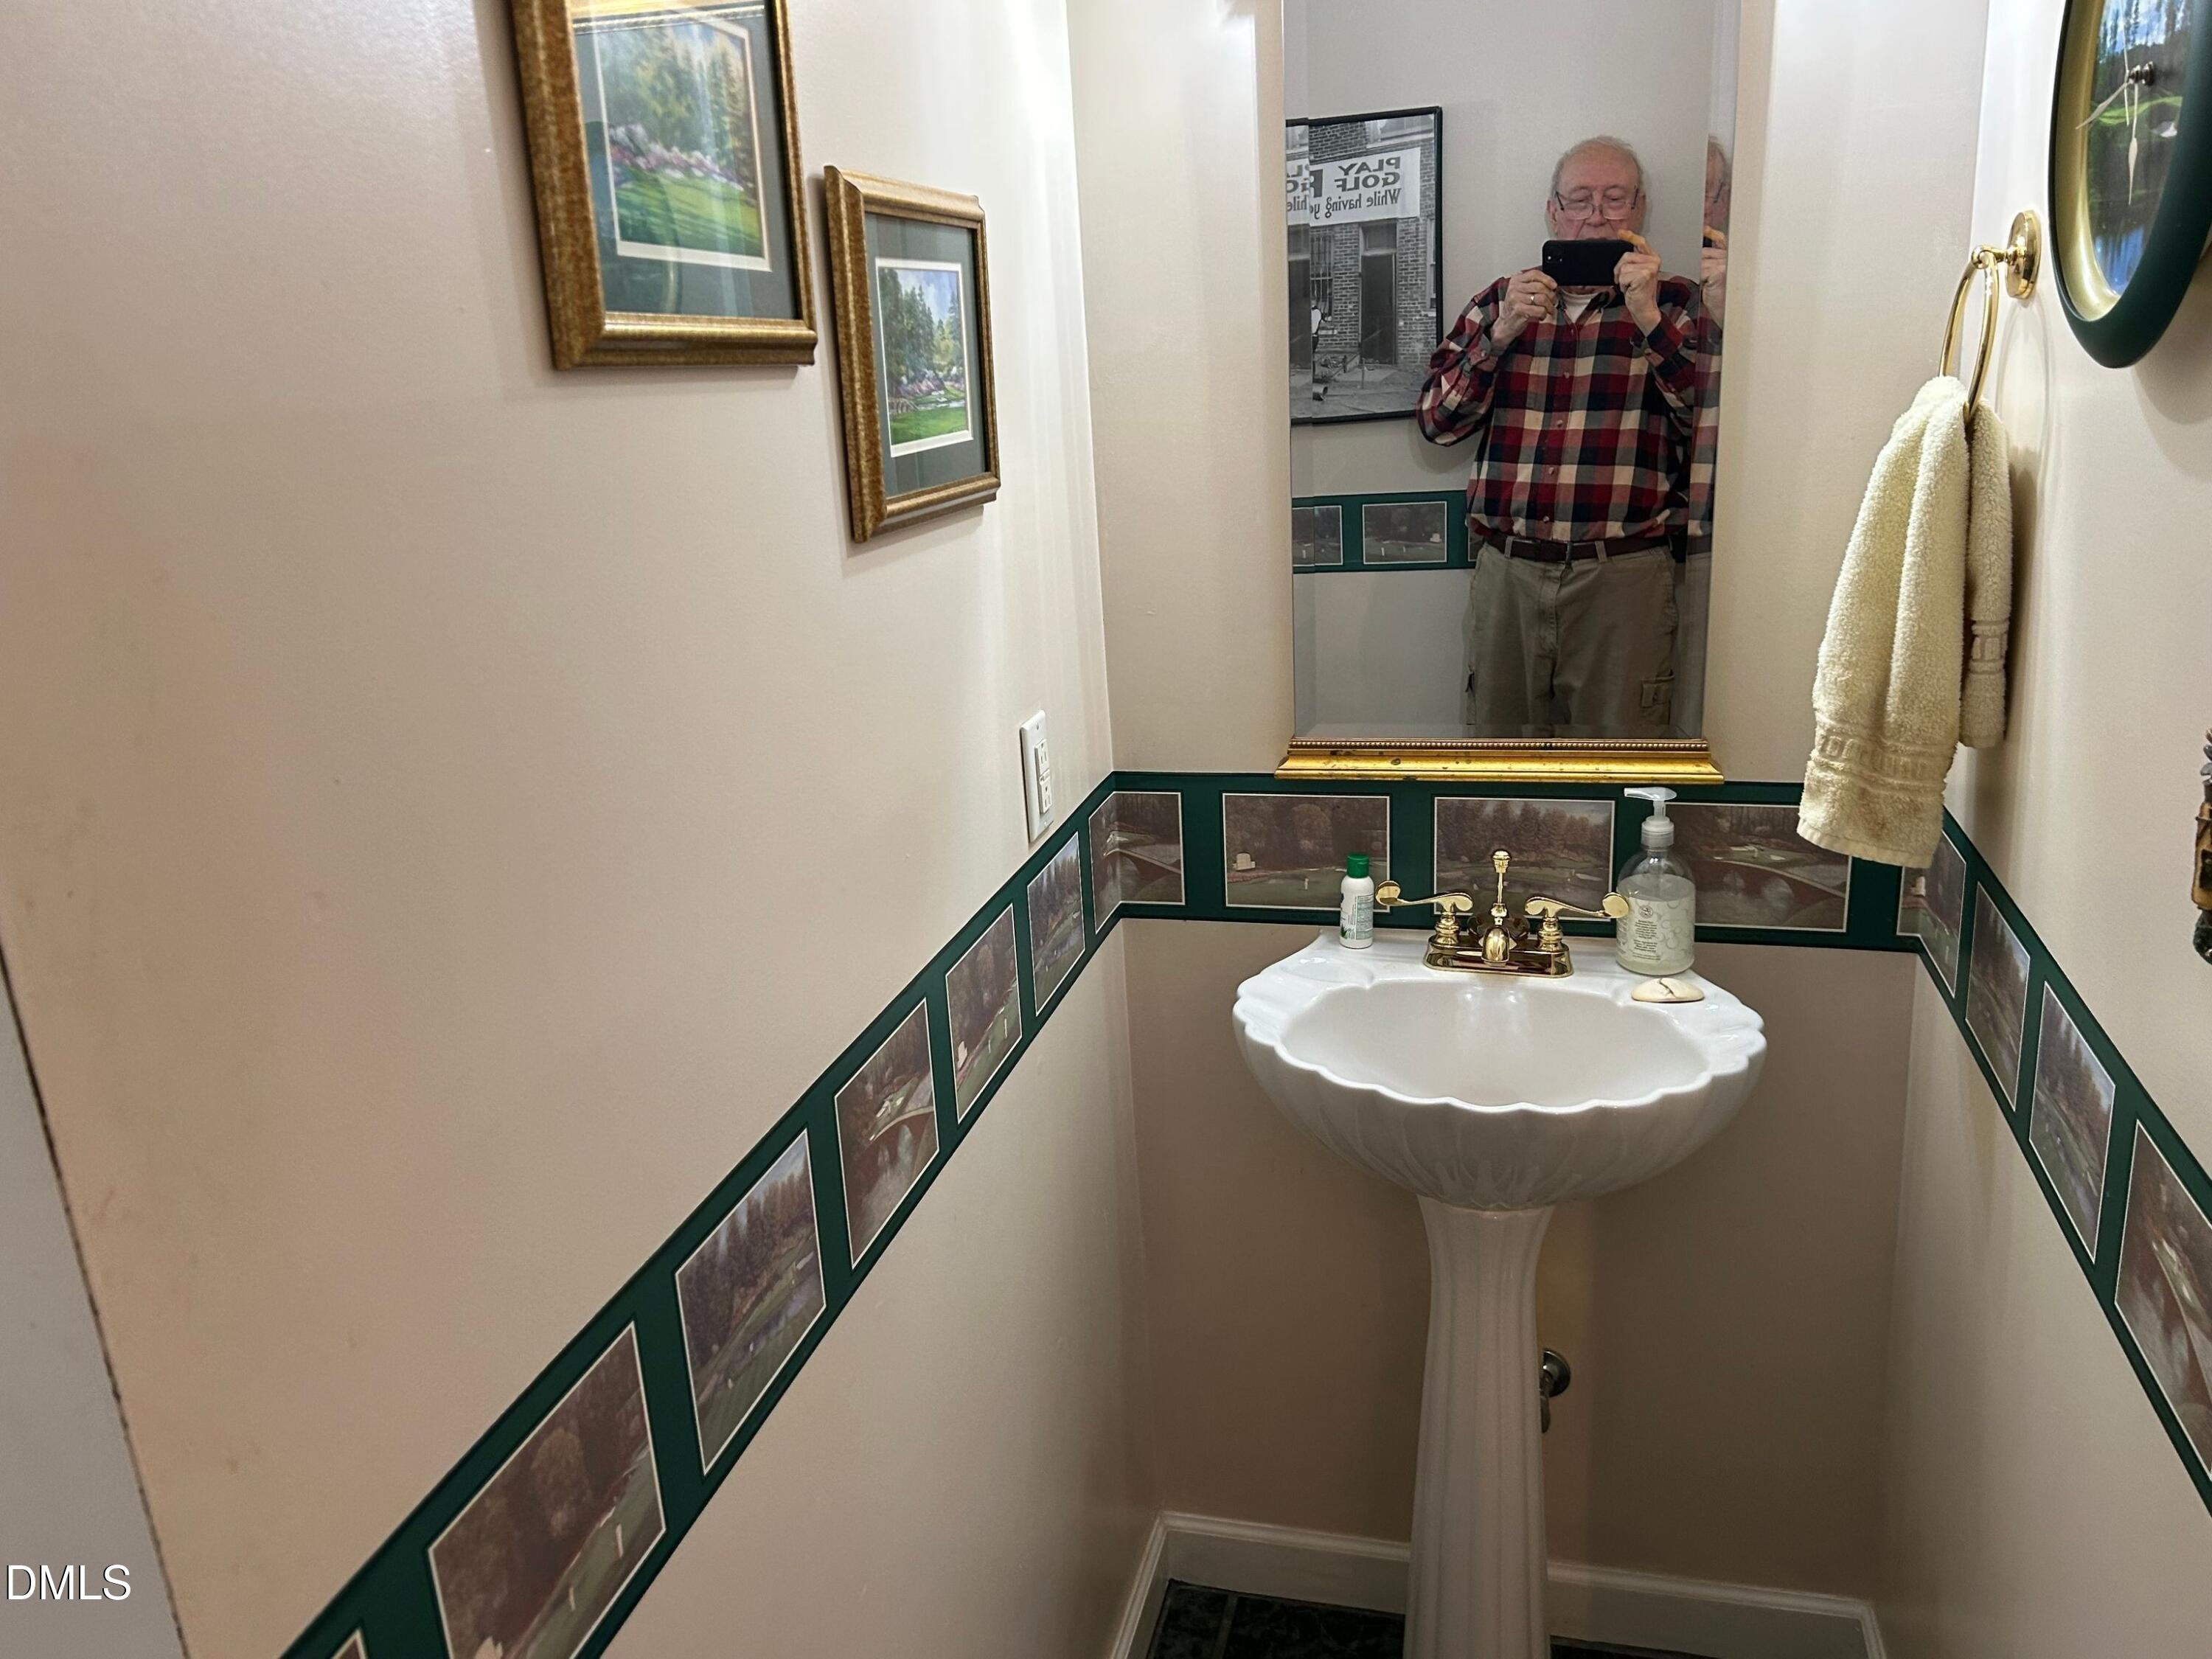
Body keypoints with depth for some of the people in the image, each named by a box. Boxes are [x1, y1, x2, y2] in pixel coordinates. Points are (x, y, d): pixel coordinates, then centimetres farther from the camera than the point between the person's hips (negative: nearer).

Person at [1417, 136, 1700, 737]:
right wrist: (1501, 333, -8)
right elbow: (1437, 421, 5)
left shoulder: (1677, 305, 6)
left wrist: (1649, 320, -15)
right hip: (1506, 570, 2)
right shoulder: (1500, 302, 12)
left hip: (1624, 576, -2)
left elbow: (1712, 423, -8)